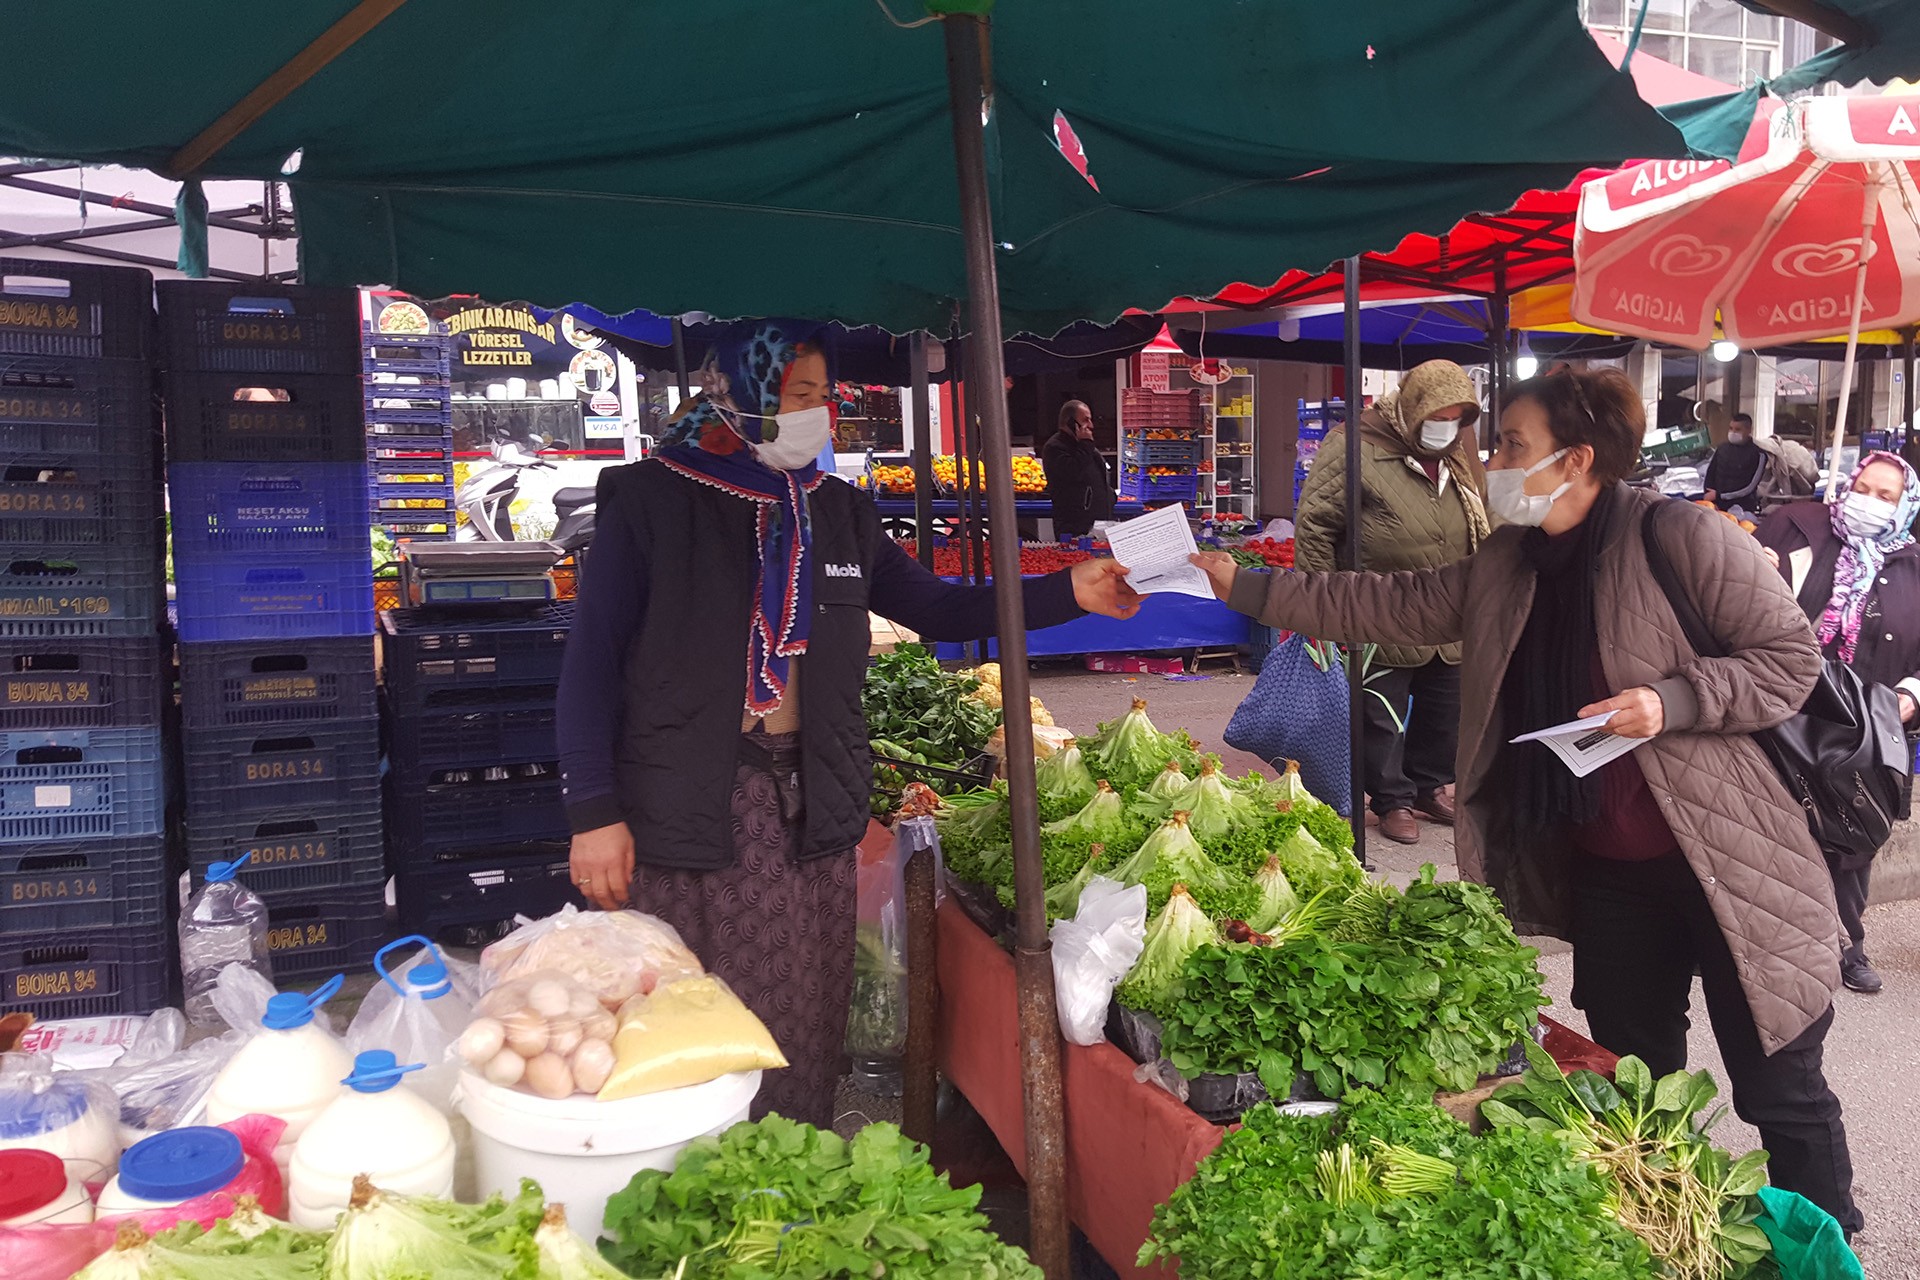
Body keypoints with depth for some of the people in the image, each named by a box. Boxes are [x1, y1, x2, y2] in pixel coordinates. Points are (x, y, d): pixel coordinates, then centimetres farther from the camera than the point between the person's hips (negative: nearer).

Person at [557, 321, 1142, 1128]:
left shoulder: (839, 513, 10)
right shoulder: (656, 501, -4)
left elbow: (937, 609, 13)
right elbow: (593, 659, -4)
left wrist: (1067, 593, 2)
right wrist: (594, 811, -10)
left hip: (809, 810, 4)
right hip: (685, 812, -4)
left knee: (803, 1028, 9)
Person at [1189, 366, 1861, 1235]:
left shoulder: (1679, 536, -15)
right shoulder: (1503, 568, 5)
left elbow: (1791, 655, -10)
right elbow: (1381, 607, 10)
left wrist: (1671, 700, -25)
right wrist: (1243, 587, 8)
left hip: (1730, 865, -6)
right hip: (1604, 869, 6)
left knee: (1780, 1090, 8)